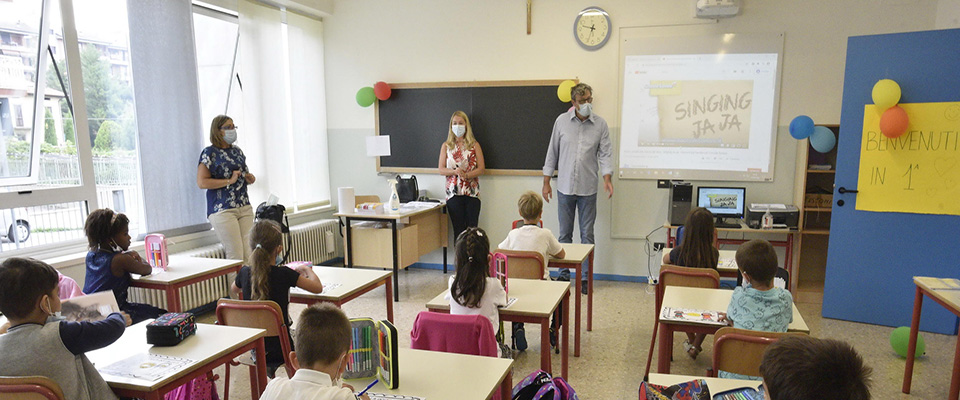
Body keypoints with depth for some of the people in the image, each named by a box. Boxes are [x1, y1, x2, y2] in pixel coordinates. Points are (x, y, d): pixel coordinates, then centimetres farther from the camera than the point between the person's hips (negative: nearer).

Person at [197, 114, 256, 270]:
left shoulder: (237, 151, 17)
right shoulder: (209, 152, -4)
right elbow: (202, 182, -12)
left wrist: (249, 178, 8)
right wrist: (229, 181, -15)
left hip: (245, 207, 7)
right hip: (223, 210, -7)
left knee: (249, 254, 3)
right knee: (236, 256, -10)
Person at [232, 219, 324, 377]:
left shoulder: (245, 272, -7)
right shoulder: (284, 274, -21)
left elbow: (234, 290, 17)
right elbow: (317, 287, -11)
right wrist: (307, 269, 8)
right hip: (280, 350, -4)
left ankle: (269, 374, 42)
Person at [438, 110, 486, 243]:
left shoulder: (474, 145, 7)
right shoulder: (446, 146, 10)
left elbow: (481, 168, 0)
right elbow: (441, 170, 5)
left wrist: (466, 175, -16)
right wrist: (455, 171, -14)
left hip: (472, 192, 0)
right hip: (454, 192, 1)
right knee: (458, 230, 2)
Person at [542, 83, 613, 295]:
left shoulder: (600, 124, 0)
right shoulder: (562, 121, 1)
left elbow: (605, 153, -1)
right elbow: (553, 152, 5)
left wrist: (607, 178, -18)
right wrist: (546, 182, 4)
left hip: (588, 189, 0)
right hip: (565, 187, 1)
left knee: (587, 235, 6)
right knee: (565, 234, 8)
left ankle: (585, 277, 16)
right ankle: (563, 275, 20)